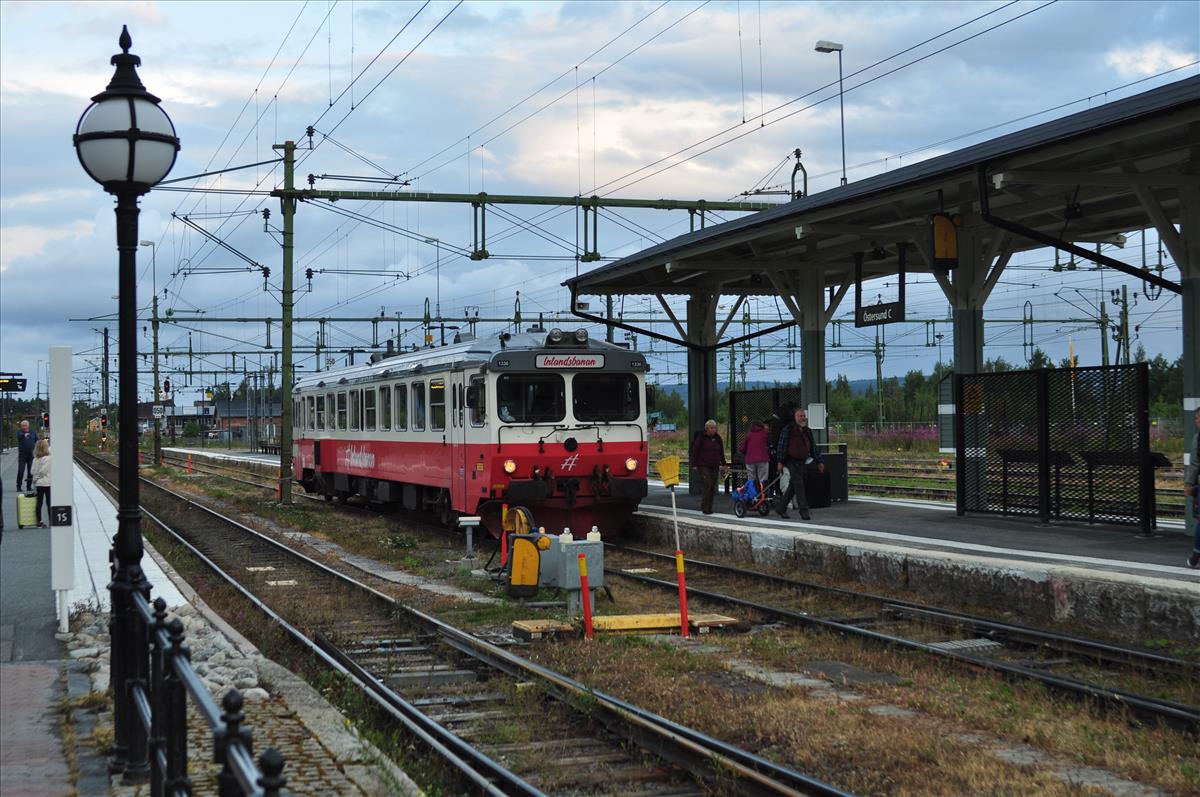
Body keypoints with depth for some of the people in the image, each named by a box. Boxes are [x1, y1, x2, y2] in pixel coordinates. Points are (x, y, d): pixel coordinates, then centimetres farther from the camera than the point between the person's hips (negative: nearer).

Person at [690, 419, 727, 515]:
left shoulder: (717, 438, 10)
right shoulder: (701, 437, -5)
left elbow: (721, 452, 19)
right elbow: (694, 451, -4)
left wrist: (723, 464, 14)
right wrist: (694, 464, -8)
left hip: (714, 466, 5)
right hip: (703, 465, -5)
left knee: (713, 486, 4)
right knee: (707, 484, -16)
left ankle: (708, 507, 11)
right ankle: (705, 507, -12)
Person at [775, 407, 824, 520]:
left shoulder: (807, 431, 17)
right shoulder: (788, 429, -3)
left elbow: (813, 447, 21)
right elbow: (781, 445, -6)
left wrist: (819, 462, 17)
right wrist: (780, 461, -11)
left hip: (803, 462, 7)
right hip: (792, 461, -7)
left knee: (793, 486, 10)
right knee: (799, 485, -13)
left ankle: (781, 508, 22)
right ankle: (804, 511, -15)